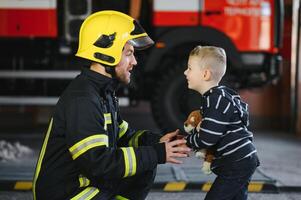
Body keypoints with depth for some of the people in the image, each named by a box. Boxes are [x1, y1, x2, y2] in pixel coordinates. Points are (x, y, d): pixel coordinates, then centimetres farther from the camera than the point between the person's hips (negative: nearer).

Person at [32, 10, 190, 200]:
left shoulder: (104, 91, 8)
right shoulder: (82, 99, -24)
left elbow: (123, 137, 15)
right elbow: (99, 162, -29)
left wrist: (158, 141, -4)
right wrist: (157, 154, -23)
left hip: (88, 180, 9)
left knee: (146, 169, 7)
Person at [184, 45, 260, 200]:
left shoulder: (215, 101, -20)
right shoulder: (218, 95, 11)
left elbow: (206, 139, -23)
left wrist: (186, 142, -5)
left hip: (237, 164, -10)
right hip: (243, 161, 10)